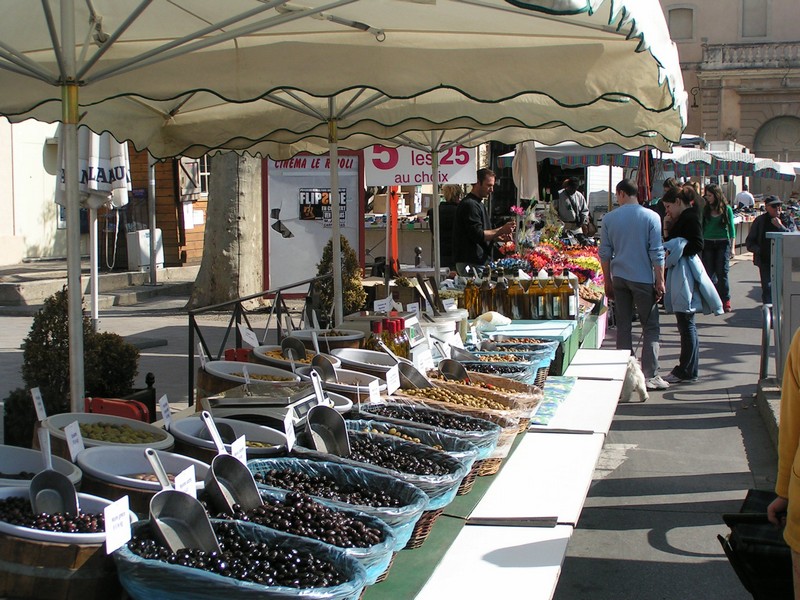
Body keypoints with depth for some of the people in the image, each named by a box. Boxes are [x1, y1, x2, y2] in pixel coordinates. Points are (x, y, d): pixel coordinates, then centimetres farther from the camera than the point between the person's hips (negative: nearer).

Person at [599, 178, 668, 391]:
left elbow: (604, 253, 5)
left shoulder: (609, 219, 1)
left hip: (619, 278, 3)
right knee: (650, 327, 3)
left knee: (623, 326, 11)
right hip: (643, 278, -3)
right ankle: (649, 376, -1)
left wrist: (608, 281, 13)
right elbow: (657, 253, -8)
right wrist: (660, 281, -1)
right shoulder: (651, 217, -6)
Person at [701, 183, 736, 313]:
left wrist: (732, 247, 0)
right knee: (710, 273, 0)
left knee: (722, 273, -8)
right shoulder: (705, 210, 6)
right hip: (708, 244, 2)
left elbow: (731, 229, 4)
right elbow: (702, 227, 9)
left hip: (723, 244, -2)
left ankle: (726, 302, -3)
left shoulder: (727, 209, 2)